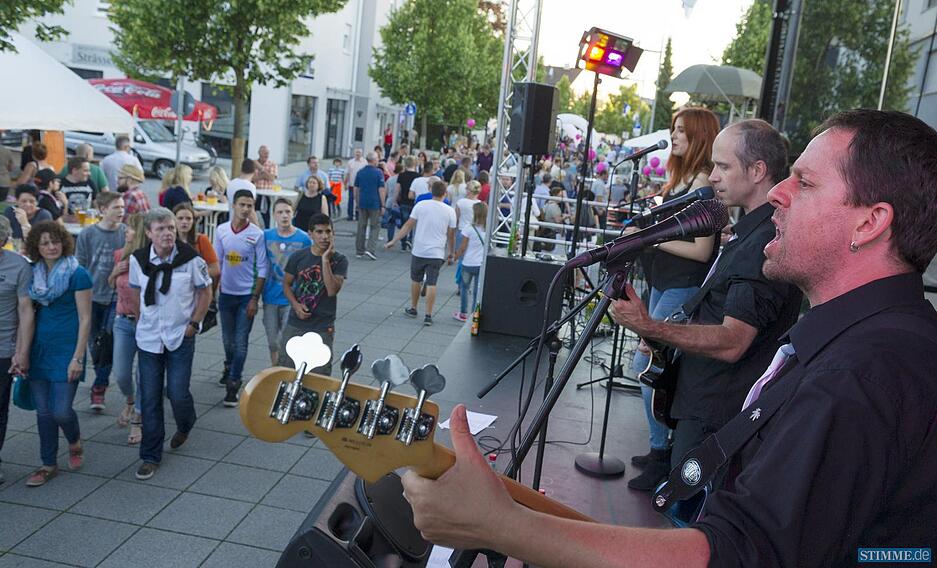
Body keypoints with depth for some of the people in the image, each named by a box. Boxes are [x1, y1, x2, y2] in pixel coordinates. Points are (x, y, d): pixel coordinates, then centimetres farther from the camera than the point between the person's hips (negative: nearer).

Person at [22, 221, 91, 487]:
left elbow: (85, 319, -9)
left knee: (61, 411, -6)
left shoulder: (77, 274, -8)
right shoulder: (33, 273, 7)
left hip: (66, 350, -4)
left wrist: (78, 358, -13)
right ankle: (49, 464, 22)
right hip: (38, 350, 5)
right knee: (43, 411, 8)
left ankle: (75, 443, 26)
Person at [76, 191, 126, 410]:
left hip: (117, 296, -1)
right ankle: (101, 378, 35)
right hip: (92, 295, 2)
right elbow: (80, 267, 2)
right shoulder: (88, 234, -3)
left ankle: (99, 387, 2)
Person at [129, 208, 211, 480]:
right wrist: (140, 320, 8)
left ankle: (185, 426, 33)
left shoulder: (190, 258, -11)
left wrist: (194, 324, -4)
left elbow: (205, 291, 0)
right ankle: (150, 456, 16)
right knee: (149, 398, 4)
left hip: (181, 337, -2)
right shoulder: (138, 259, -3)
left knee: (177, 393, -3)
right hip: (148, 338, 2)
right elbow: (135, 291, 12)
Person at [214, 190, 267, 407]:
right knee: (227, 339, 17)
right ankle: (230, 366, 45)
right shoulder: (221, 230, -1)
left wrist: (255, 299, -10)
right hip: (226, 293, 3)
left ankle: (233, 385, 5)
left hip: (247, 295, -3)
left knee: (241, 342, -3)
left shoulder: (257, 234, -10)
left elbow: (262, 269, -7)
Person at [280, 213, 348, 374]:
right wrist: (295, 304, -8)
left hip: (322, 328, -2)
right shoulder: (298, 257, 0)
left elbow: (332, 290, -18)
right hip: (295, 325, 2)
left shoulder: (339, 260, -7)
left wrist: (325, 260, -21)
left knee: (319, 375, 2)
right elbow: (286, 284, 9)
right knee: (285, 369, 10)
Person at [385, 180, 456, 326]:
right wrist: (450, 253, 15)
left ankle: (413, 309, 30)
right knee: (431, 284, 3)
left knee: (415, 280, 17)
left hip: (418, 251, 0)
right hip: (437, 254, 0)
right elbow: (450, 235, 3)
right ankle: (428, 316, 3)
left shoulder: (421, 205, -4)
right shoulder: (450, 211, -3)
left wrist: (393, 241, 4)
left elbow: (408, 226, -3)